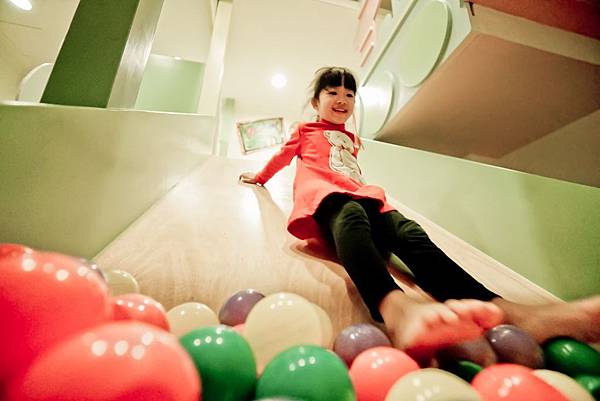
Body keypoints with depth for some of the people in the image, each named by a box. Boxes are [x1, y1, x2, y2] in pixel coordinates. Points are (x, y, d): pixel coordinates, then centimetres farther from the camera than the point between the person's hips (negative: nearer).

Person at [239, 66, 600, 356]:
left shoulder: (352, 139, 38)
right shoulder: (305, 131, 28)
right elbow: (284, 156, 37)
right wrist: (260, 177, 47)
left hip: (362, 196, 4)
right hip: (326, 195, -4)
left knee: (410, 233, -28)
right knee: (352, 217, -42)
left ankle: (510, 314, -50)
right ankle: (398, 310, -72)